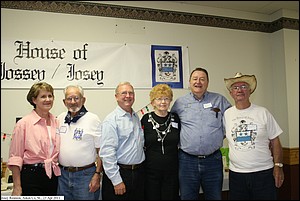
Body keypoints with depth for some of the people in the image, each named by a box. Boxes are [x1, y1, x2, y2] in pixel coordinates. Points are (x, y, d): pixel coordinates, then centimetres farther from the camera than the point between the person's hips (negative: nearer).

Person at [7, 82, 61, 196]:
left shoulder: (57, 122, 6)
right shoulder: (23, 123, -7)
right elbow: (15, 157, -7)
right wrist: (17, 187, -8)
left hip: (53, 176, 4)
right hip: (31, 177, -4)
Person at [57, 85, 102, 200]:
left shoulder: (93, 119, -9)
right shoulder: (60, 118, 7)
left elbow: (101, 151, -9)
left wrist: (97, 174, -13)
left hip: (85, 175, -4)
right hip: (63, 174, 5)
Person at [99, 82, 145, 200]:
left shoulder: (137, 117, 10)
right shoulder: (111, 120, -12)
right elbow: (107, 152, -17)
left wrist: (140, 170, 13)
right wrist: (116, 181, -17)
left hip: (139, 172, 6)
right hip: (119, 173, -6)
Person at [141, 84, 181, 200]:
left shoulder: (175, 118, 2)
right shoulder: (146, 119, -5)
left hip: (172, 171, 2)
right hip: (151, 171, -2)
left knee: (171, 196, 13)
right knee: (151, 196, 10)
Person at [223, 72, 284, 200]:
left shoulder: (263, 113, -1)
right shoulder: (226, 114, 1)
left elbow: (275, 142, 2)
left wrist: (278, 165, -3)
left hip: (263, 172, -1)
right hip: (236, 173, 1)